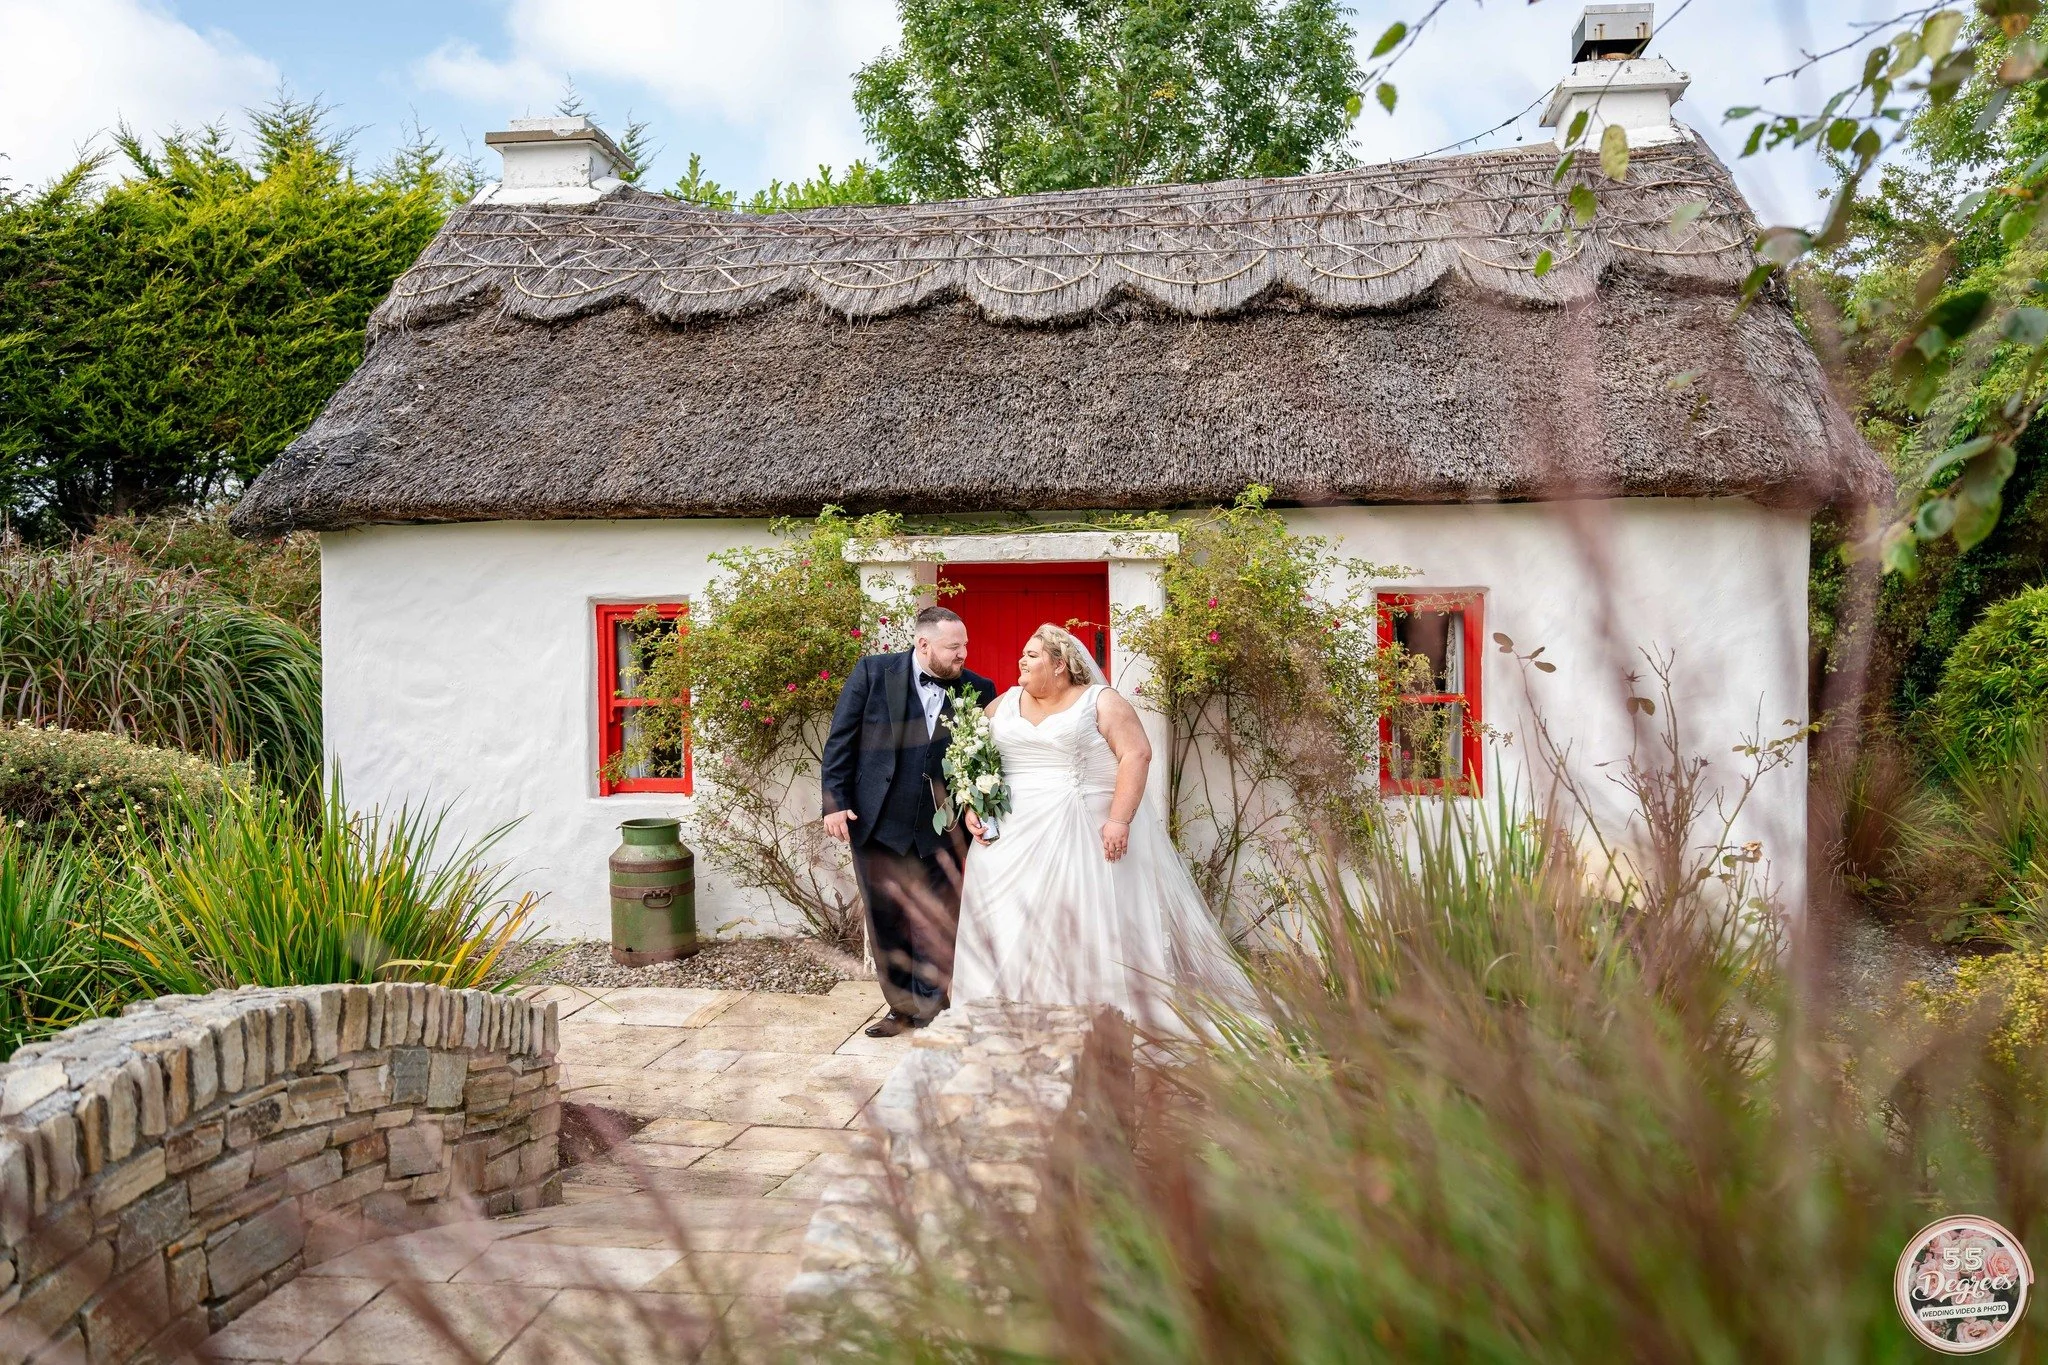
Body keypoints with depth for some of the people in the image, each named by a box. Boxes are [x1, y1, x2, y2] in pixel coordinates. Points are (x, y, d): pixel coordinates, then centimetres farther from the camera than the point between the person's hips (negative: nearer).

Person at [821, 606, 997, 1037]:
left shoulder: (978, 690, -2)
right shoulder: (873, 672, -5)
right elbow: (841, 740, -3)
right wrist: (835, 802, -7)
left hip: (940, 826, 0)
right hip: (876, 821, 0)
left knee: (935, 920, 3)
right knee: (886, 921, 10)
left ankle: (929, 1007, 19)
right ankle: (901, 1007, 25)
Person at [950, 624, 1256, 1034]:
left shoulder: (1101, 703, -2)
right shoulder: (1003, 705, 13)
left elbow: (1136, 755, -11)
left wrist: (1120, 820, -20)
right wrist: (973, 809, 1)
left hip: (1090, 837, -4)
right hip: (1015, 838, 5)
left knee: (1095, 926, -4)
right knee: (1011, 927, 2)